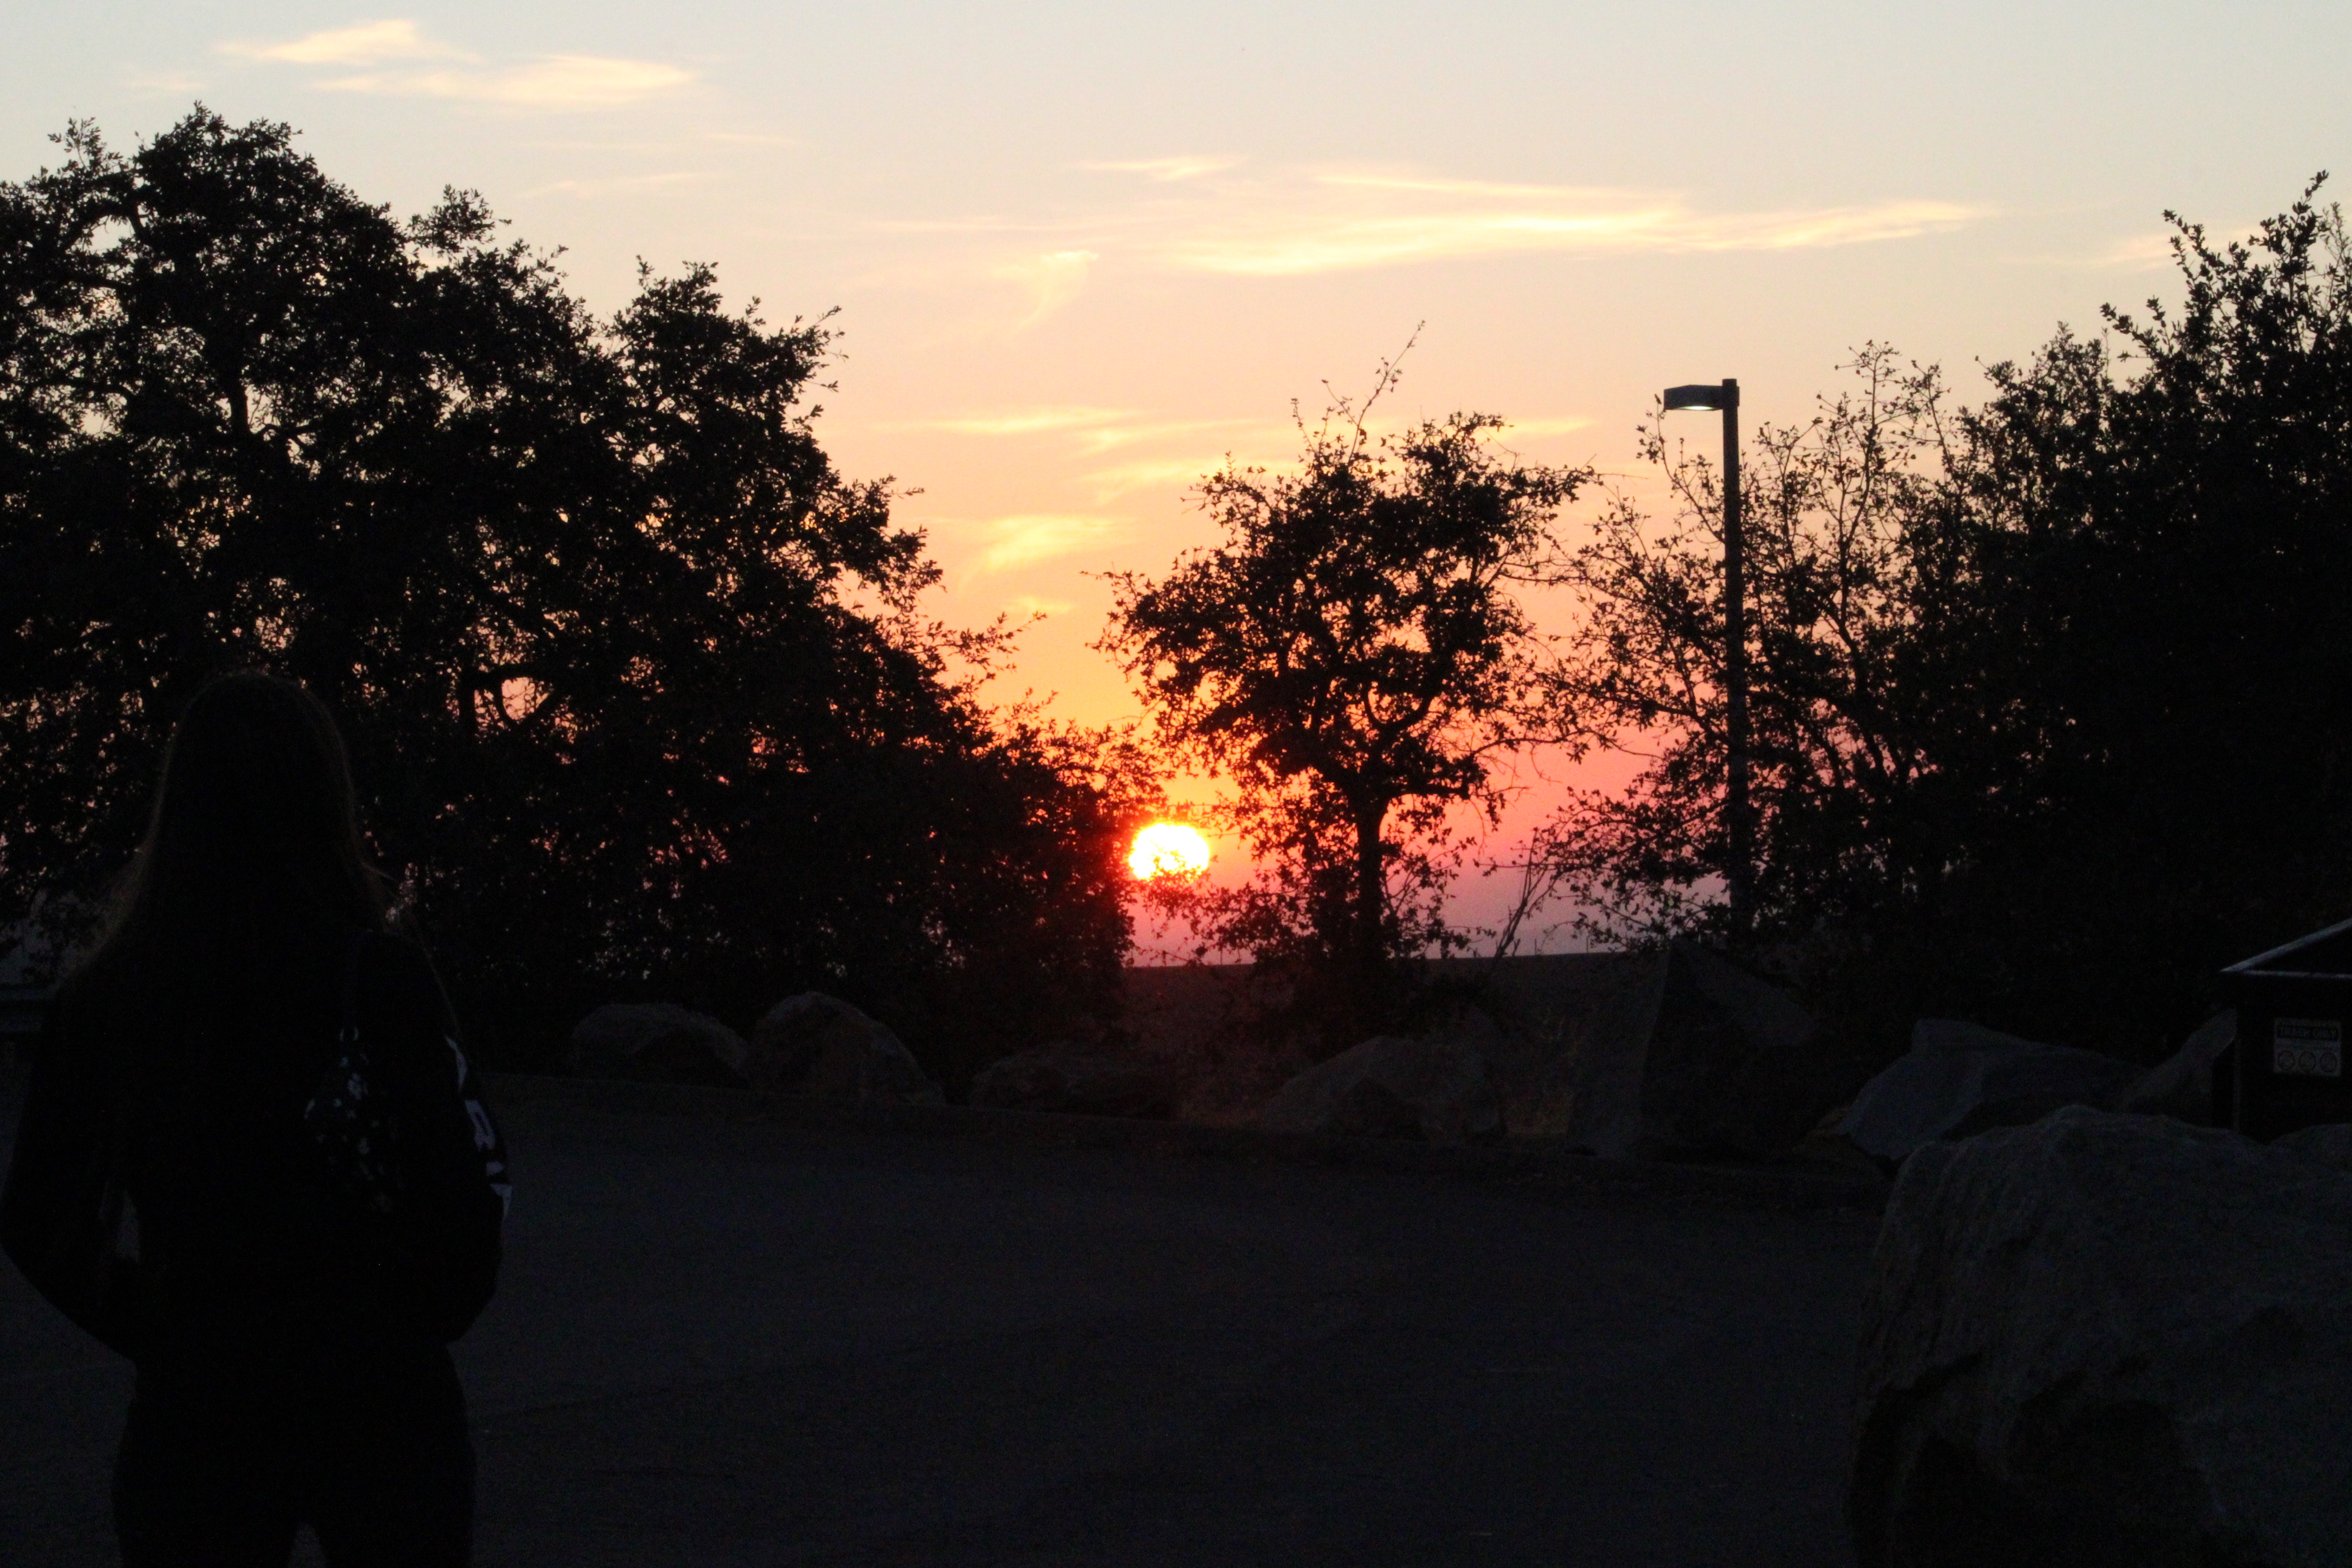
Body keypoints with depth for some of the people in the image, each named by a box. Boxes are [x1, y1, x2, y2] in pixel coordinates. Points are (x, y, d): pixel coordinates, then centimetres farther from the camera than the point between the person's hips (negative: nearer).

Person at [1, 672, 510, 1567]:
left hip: (193, 1402, 2)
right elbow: (467, 1183, -12)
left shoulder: (102, 999, -3)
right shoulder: (378, 980, -12)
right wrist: (424, 1323, 6)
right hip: (380, 1400, -2)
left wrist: (158, 1338, 14)